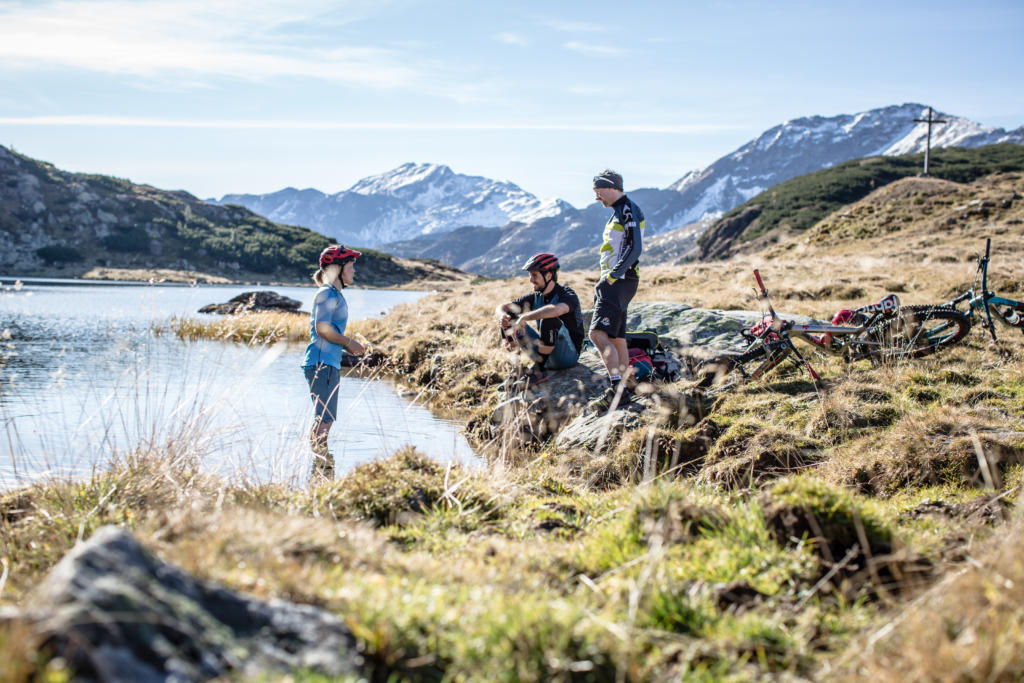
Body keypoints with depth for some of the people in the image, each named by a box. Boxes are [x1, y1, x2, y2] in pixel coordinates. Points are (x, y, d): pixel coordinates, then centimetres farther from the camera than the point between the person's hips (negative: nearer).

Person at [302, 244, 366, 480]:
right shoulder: (328, 294, -10)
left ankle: (323, 475, 15)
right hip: (322, 363, -10)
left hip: (329, 365, 10)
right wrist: (349, 343, -11)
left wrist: (350, 346, 14)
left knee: (325, 420, 11)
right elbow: (323, 327, -21)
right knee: (323, 419, -12)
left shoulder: (335, 295, 20)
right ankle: (320, 475, -12)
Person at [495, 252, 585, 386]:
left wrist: (524, 317, -40)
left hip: (568, 356, -6)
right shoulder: (535, 297, 5)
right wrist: (502, 316, -21)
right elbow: (501, 308, 3)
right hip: (545, 355, 6)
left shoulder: (567, 295, -15)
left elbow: (556, 310, -41)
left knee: (549, 320, -34)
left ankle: (539, 369, -21)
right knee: (510, 319, -4)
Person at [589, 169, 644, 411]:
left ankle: (617, 389, -25)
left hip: (619, 281, -11)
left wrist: (613, 276, -20)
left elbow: (635, 248, -20)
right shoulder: (619, 212, 21)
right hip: (614, 281, 11)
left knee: (598, 333, -20)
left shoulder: (628, 210, -11)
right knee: (617, 338, 12)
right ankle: (622, 392, 16)